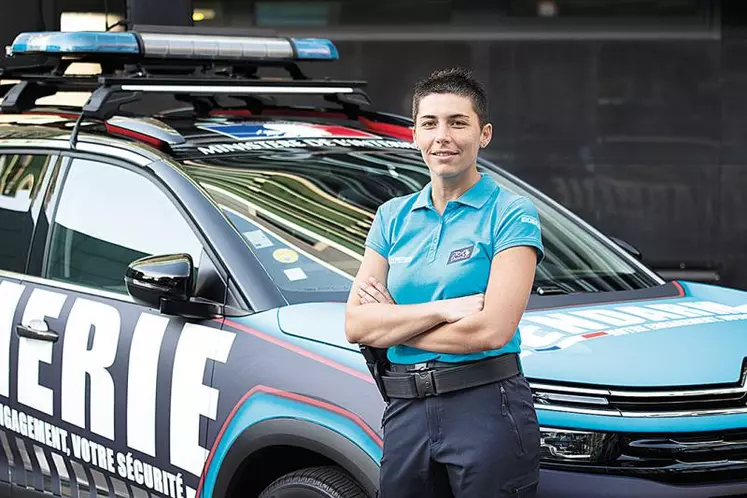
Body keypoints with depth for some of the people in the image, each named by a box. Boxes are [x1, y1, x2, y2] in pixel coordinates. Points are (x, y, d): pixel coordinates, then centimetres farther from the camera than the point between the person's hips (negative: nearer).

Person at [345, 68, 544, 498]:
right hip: (406, 413, 5)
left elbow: (492, 330, -17)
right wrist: (444, 309, -12)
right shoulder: (394, 217, 10)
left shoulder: (511, 214, -5)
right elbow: (356, 324, 1)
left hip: (487, 408, -5)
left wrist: (393, 321, -6)